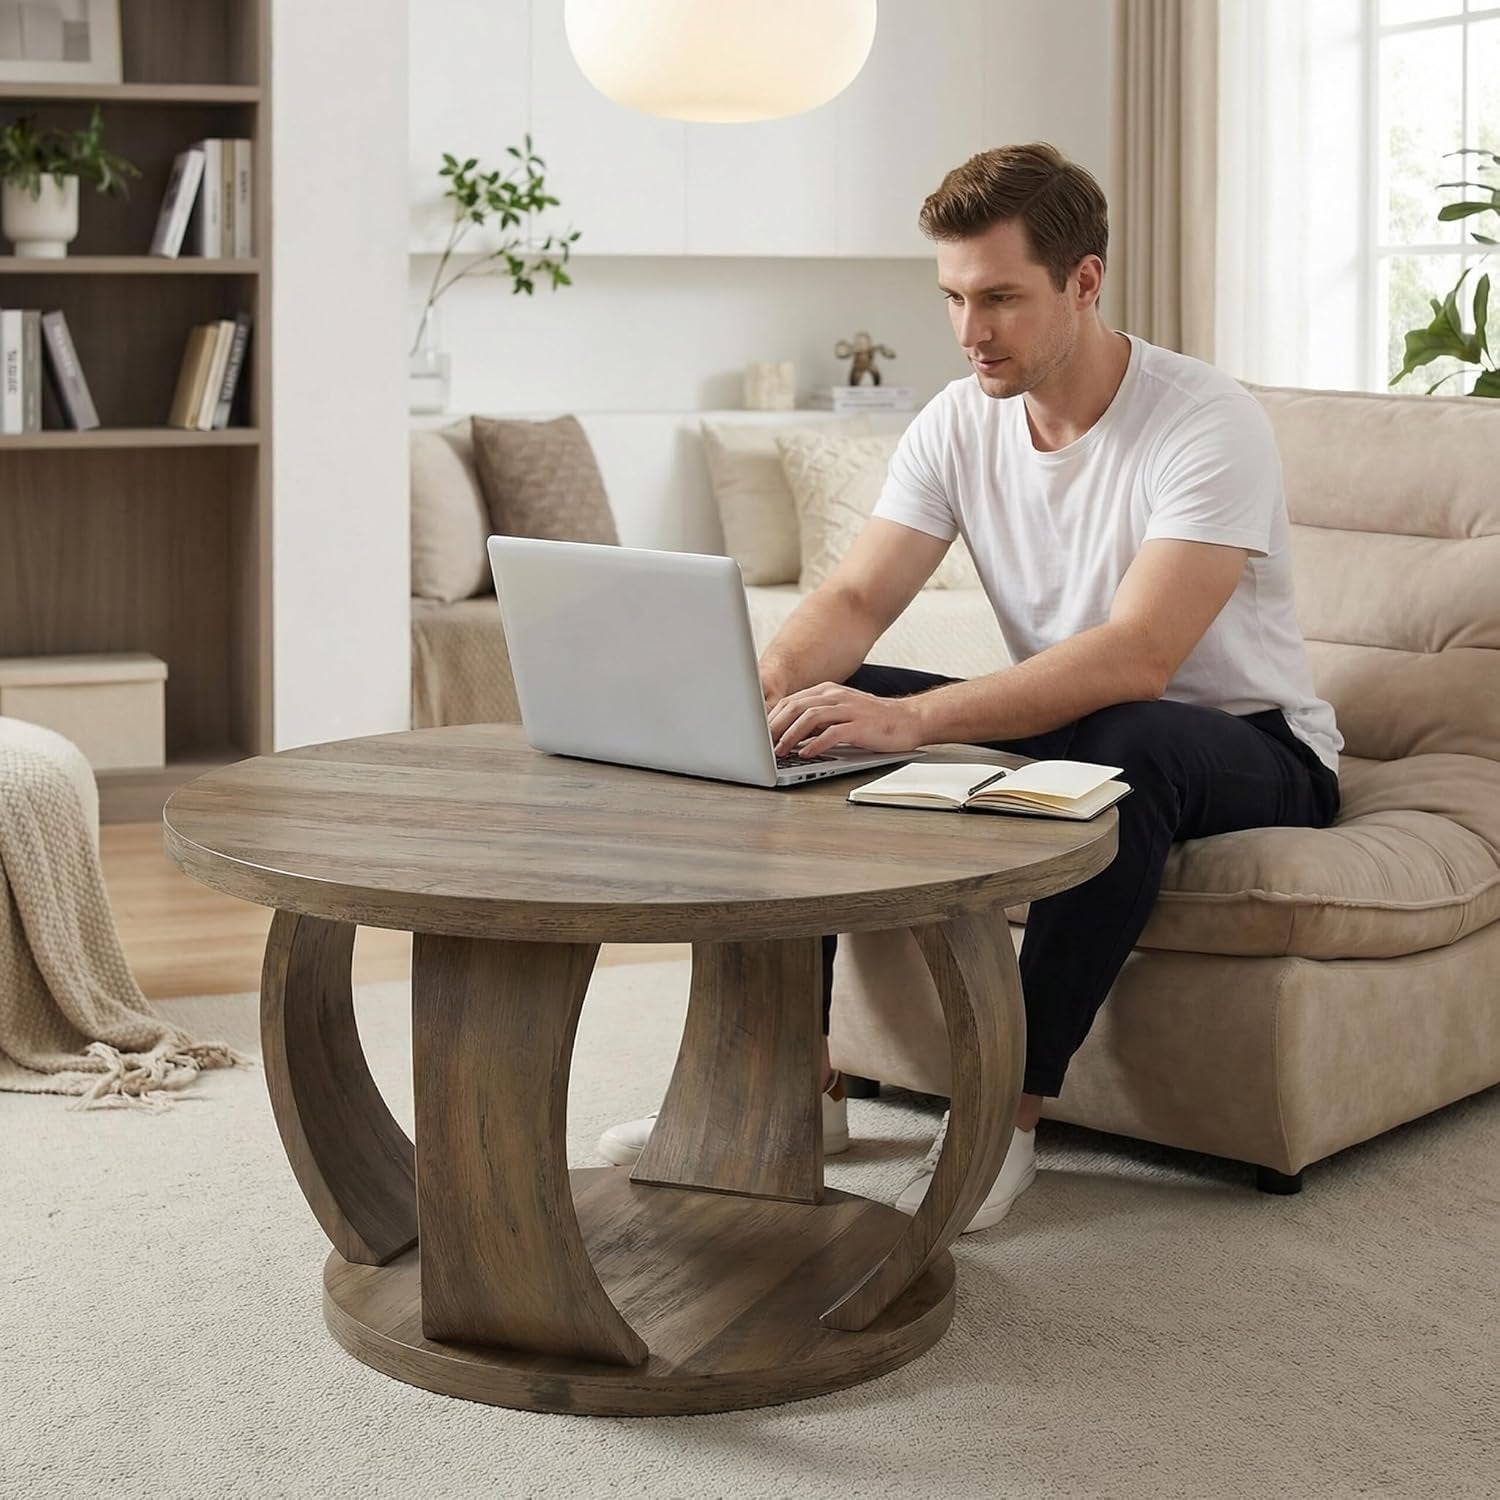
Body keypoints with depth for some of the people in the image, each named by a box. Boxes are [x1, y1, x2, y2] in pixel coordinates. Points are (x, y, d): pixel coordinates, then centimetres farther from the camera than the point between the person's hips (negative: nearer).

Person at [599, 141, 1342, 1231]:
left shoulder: (1209, 424, -23)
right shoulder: (959, 423, -3)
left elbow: (1137, 658, -36)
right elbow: (858, 597, -9)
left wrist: (911, 720, -46)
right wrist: (762, 684, -33)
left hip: (1247, 748, -6)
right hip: (1057, 729, 6)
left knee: (1123, 743, -41)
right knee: (812, 719, -9)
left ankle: (1010, 1118, -31)